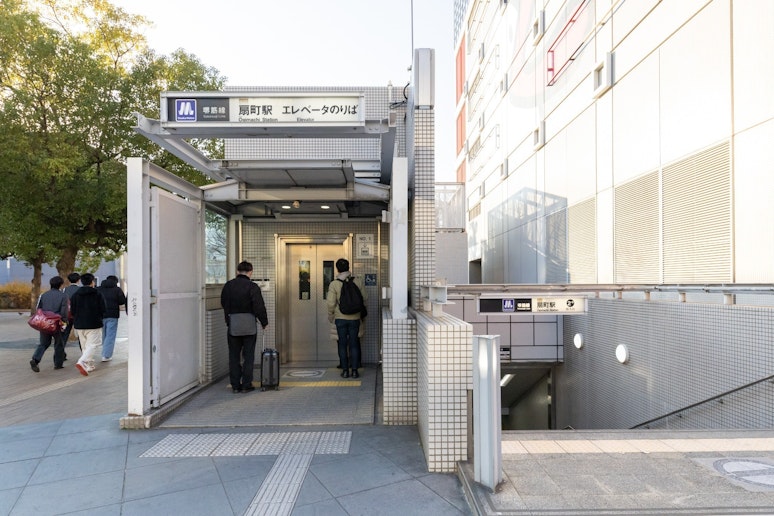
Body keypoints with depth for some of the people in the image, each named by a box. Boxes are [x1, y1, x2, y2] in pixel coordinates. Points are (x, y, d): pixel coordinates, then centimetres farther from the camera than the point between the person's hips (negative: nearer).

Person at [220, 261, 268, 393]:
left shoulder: (228, 286, 2)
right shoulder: (253, 287, -11)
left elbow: (223, 303, 13)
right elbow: (259, 308, -13)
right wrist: (264, 322, -1)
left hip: (232, 326, 3)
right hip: (249, 326, -3)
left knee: (234, 356, 12)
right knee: (248, 356, 7)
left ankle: (235, 385, 15)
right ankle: (246, 385, 9)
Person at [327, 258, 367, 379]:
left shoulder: (334, 284, -11)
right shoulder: (358, 281, -6)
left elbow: (331, 303, -10)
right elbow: (364, 298, 2)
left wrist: (330, 316, 7)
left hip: (340, 318, -1)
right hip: (355, 318, 1)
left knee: (342, 344, 8)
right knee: (354, 344, 8)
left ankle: (345, 370, 11)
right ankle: (354, 370, 9)